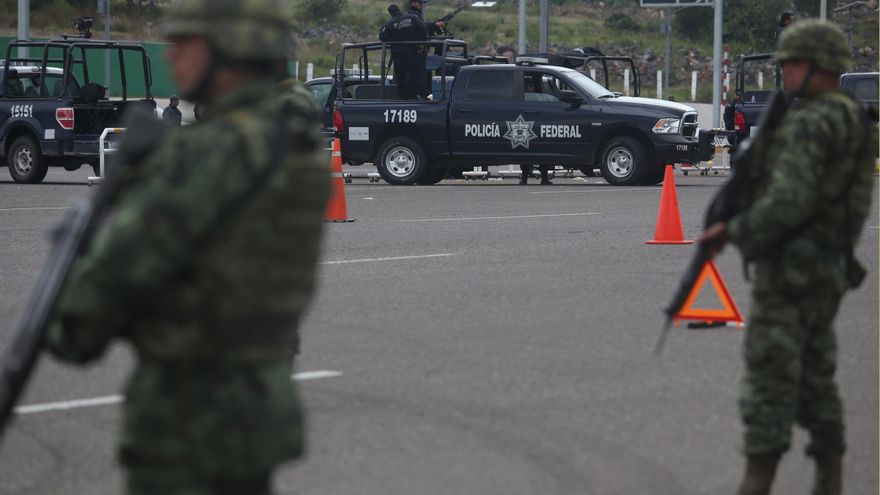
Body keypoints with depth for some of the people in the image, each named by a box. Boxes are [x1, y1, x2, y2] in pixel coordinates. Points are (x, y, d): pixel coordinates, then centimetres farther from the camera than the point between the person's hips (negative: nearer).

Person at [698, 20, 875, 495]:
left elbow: (788, 202, -25)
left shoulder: (810, 123, -17)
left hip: (789, 271, -10)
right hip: (829, 270, 10)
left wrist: (734, 232, -14)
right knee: (815, 381, 13)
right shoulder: (854, 124, 15)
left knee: (769, 383, -8)